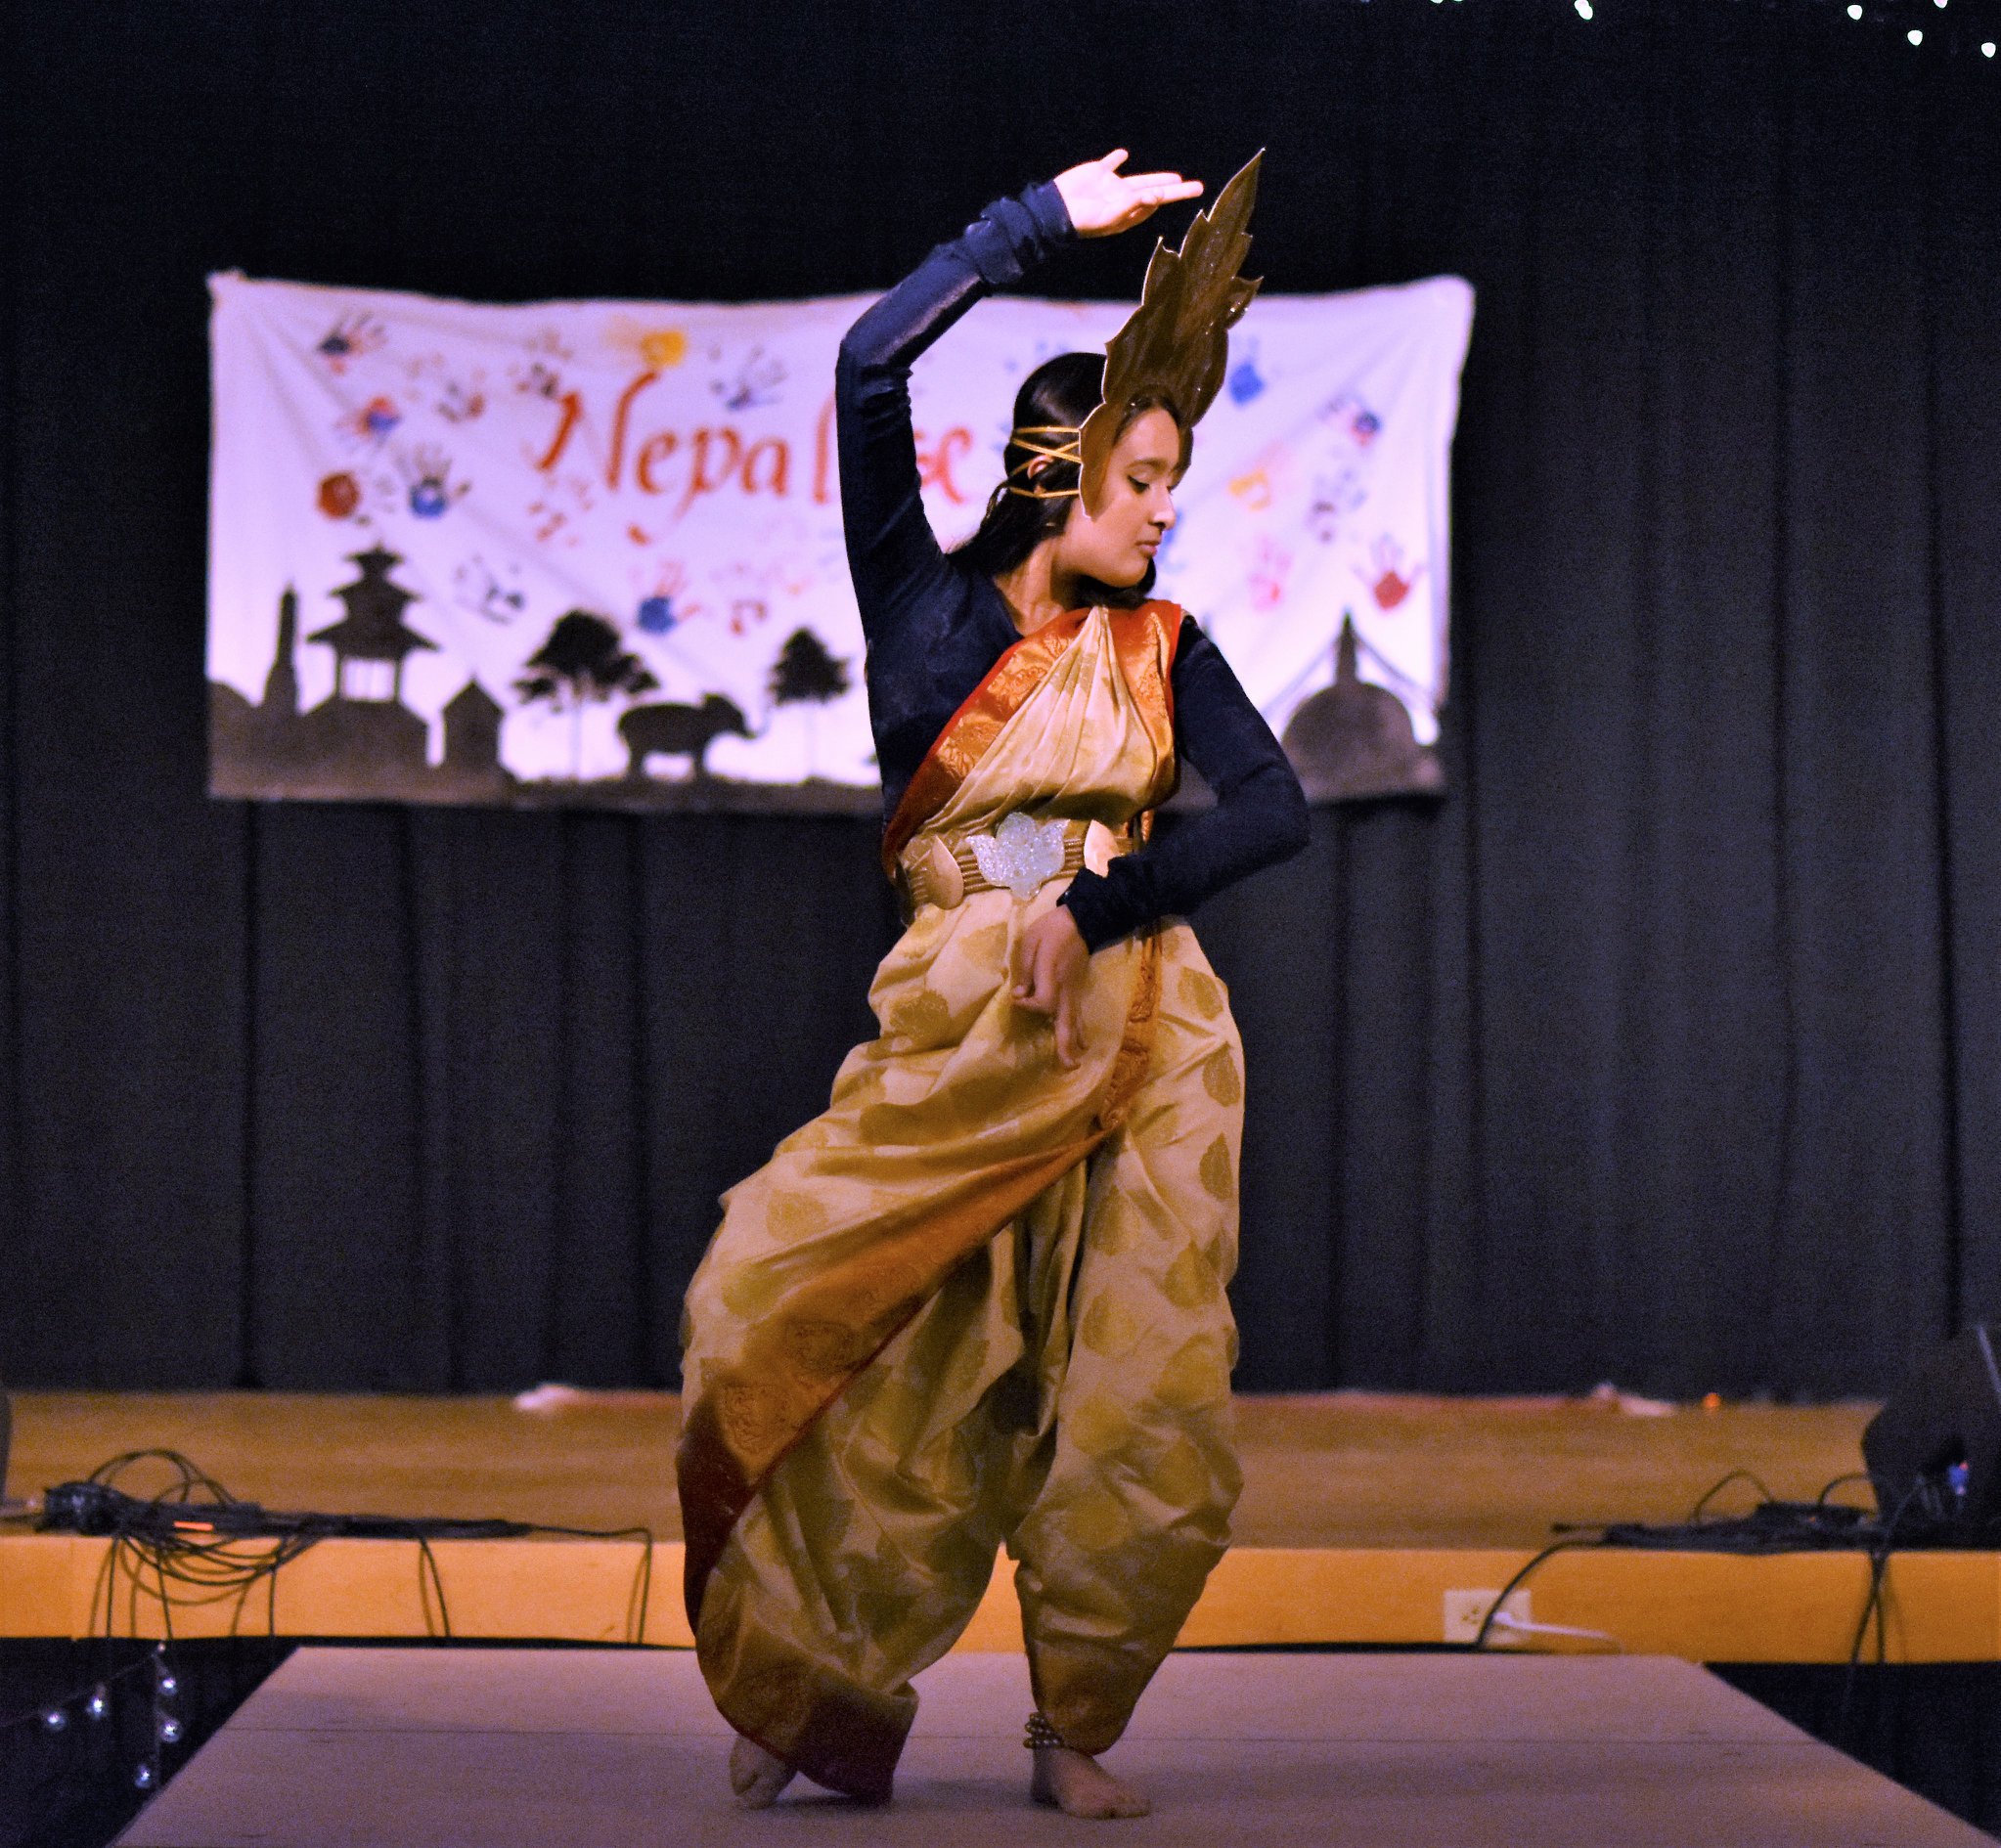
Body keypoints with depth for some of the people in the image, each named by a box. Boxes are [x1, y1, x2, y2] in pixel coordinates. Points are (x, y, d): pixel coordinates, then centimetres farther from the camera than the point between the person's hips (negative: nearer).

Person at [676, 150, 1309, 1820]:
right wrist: (1046, 220, -3)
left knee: (1142, 1405, -3)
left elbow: (1273, 807, -1)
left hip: (1144, 1039, 2)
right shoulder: (925, 603, 5)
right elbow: (873, 365, -7)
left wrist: (1096, 907, -14)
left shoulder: (1158, 647, 11)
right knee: (885, 1389, -8)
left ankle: (1075, 1732, 9)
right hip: (957, 1043, -2)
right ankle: (812, 1695, 10)